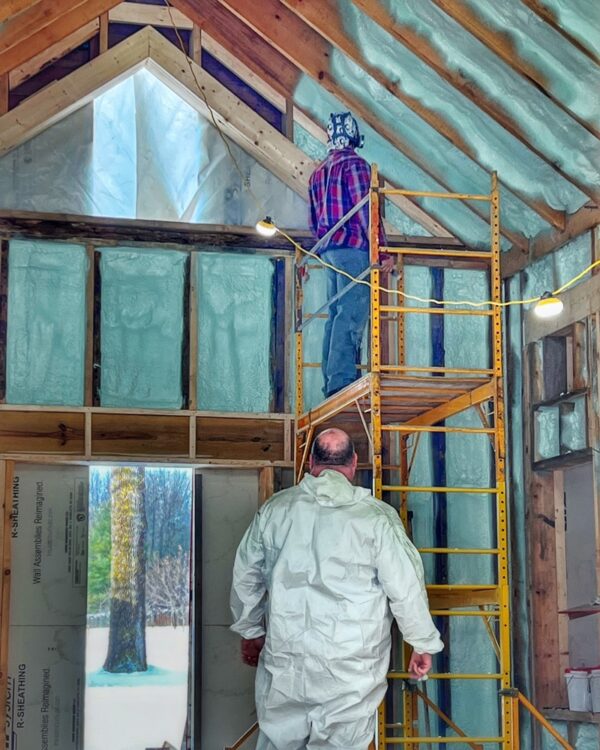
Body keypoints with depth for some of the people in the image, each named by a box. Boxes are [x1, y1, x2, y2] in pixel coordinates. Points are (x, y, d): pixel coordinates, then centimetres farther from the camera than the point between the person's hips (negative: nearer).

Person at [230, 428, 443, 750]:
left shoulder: (275, 509, 2)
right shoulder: (377, 517, -8)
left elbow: (246, 578, 11)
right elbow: (407, 589, -6)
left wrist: (251, 632, 25)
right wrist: (423, 645, 7)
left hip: (285, 661, 3)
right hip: (352, 673, -2)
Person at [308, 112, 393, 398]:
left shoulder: (318, 172, 20)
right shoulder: (354, 164, -6)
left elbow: (314, 218, 23)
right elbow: (366, 211, -13)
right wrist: (382, 250, -11)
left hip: (329, 251, 8)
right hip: (353, 248, -8)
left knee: (337, 314, 9)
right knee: (352, 314, -12)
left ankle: (331, 381, 7)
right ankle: (342, 380, -18)